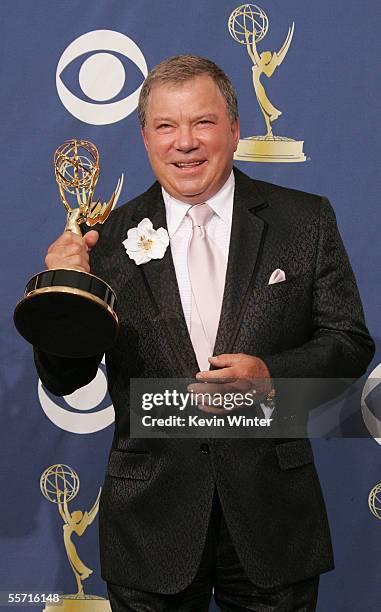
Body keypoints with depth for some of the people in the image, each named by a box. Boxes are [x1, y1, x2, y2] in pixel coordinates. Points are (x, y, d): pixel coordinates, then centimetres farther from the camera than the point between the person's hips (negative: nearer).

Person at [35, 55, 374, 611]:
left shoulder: (305, 220, -1)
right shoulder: (108, 238, -2)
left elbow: (351, 343, 0)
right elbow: (63, 381, -1)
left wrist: (270, 376, -18)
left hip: (272, 512, 1)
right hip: (150, 519, 0)